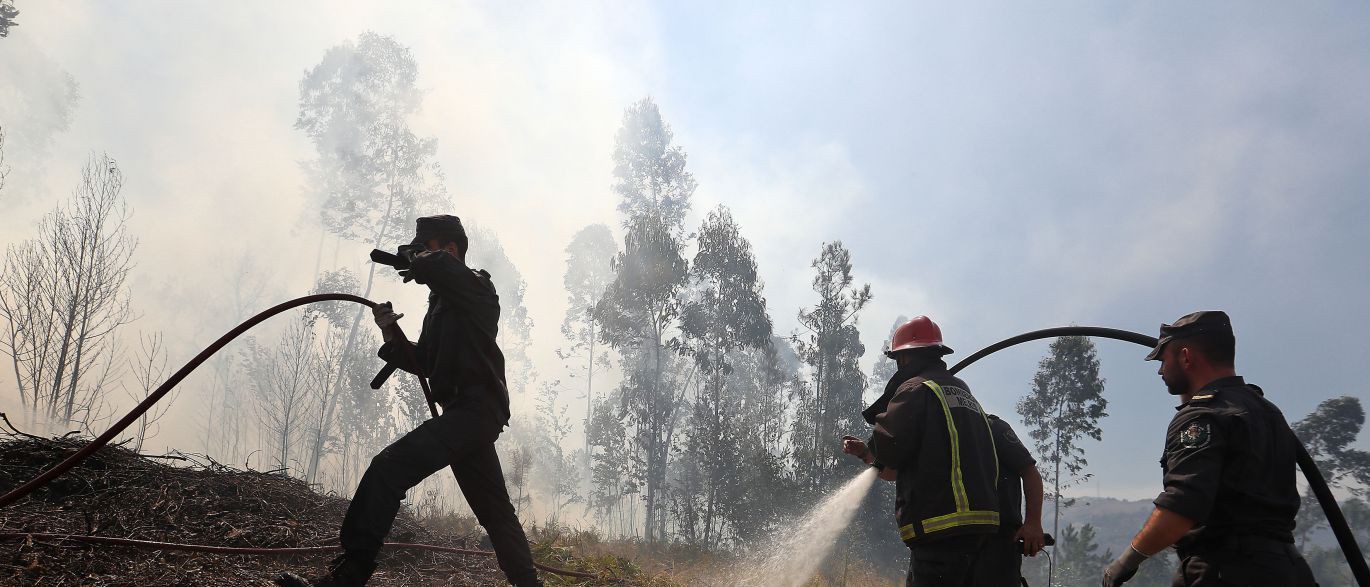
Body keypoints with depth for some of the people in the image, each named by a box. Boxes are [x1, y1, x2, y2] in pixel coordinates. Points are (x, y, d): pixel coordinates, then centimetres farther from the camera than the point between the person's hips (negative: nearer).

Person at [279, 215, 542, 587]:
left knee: (388, 468, -22)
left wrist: (416, 267, -5)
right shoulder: (440, 303, 23)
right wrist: (392, 336, 7)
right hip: (472, 415, 11)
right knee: (495, 511, 17)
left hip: (476, 407, -11)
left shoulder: (476, 287, -3)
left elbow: (437, 265, -27)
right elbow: (422, 363, 23)